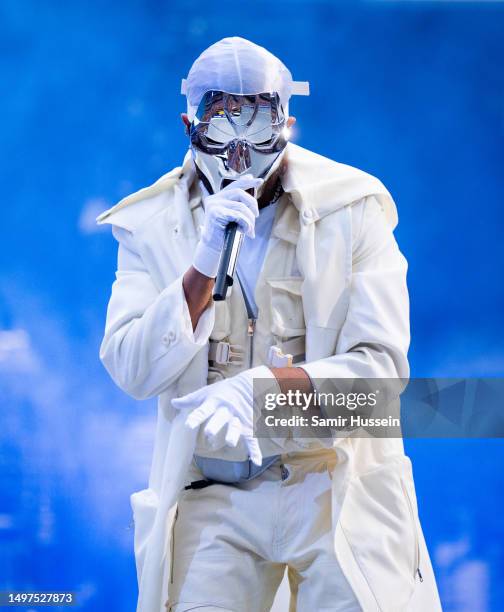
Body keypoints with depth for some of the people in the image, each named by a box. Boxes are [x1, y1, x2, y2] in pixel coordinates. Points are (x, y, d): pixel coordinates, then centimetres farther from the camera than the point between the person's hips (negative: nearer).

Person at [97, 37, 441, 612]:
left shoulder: (352, 210, -3)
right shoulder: (153, 226, 2)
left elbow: (381, 365, -9)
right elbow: (133, 373, -8)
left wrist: (264, 384, -25)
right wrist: (204, 265, -21)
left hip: (336, 483, -1)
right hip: (212, 496, 1)